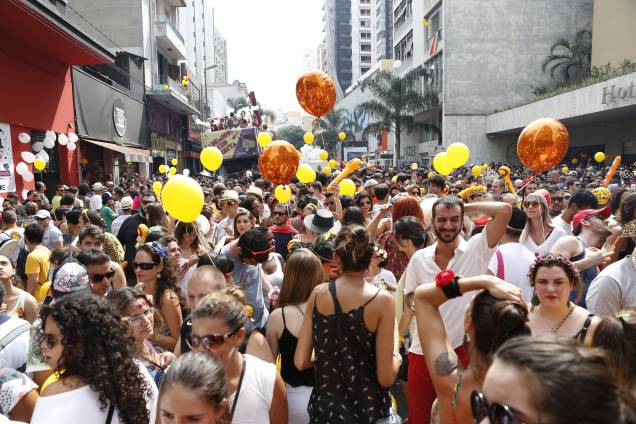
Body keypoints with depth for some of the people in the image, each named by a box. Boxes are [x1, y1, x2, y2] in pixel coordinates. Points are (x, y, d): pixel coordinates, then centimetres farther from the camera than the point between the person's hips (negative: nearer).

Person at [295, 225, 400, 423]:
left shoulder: (318, 293, -8)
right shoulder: (382, 300, -16)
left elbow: (300, 362, -5)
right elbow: (386, 378, -15)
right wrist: (396, 356, 5)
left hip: (324, 408, 2)